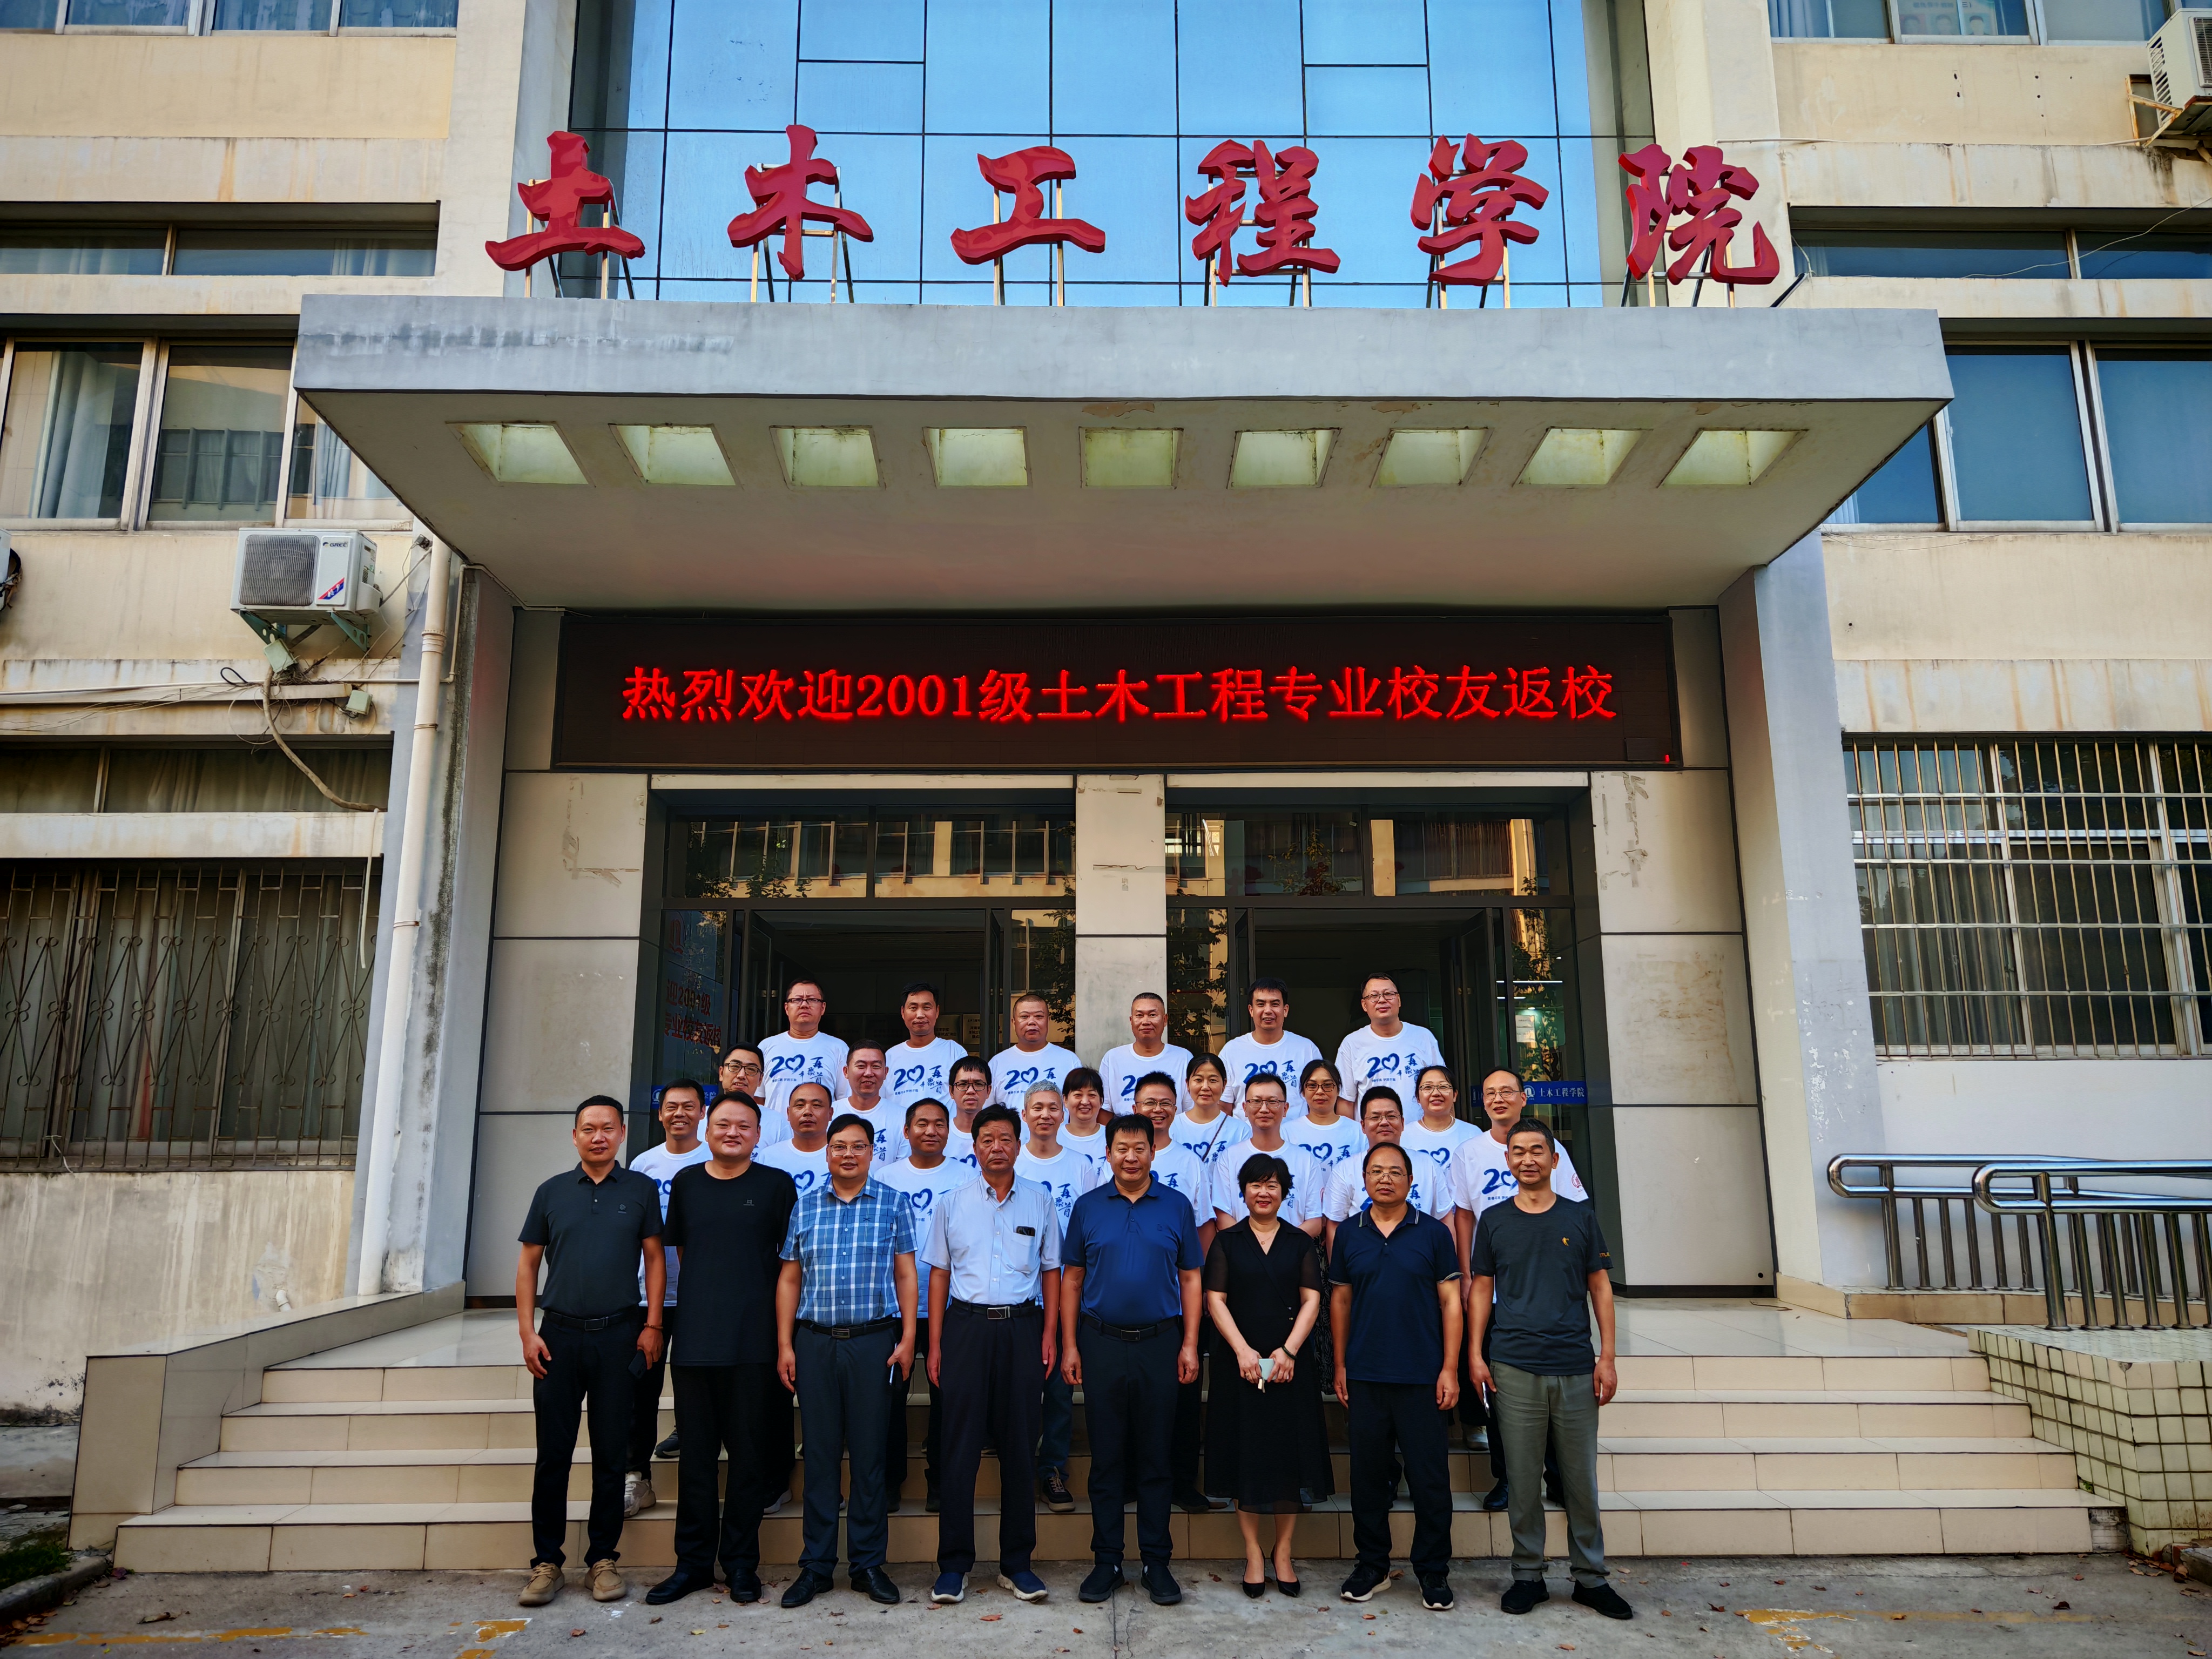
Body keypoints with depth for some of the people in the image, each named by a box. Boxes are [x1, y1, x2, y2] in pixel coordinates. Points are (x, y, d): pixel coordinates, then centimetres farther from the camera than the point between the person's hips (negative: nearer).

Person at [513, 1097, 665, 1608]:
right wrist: (528, 1333, -1)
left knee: (611, 1454, 6)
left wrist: (652, 1325, -4)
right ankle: (546, 1562, 16)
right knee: (553, 1453, 5)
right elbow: (527, 1264, 7)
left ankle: (602, 1559, 16)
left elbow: (654, 1259, 4)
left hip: (620, 1335, -1)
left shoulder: (640, 1190, 3)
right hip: (559, 1336, 1)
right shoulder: (552, 1192, 6)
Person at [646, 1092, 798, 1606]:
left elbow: (792, 1258, 6)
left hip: (754, 1343, -2)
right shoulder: (686, 1183, 9)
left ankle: (741, 1563, 17)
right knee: (695, 1456, 9)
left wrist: (786, 1330, 3)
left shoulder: (776, 1185, 1)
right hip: (694, 1341, 2)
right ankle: (693, 1563, 21)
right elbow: (677, 1251, 20)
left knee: (751, 1456, 4)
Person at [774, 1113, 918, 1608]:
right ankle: (816, 1565, 15)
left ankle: (868, 1563, 14)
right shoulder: (805, 1206, 9)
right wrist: (784, 1345, 3)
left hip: (874, 1341, -1)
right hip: (815, 1343, 2)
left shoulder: (894, 1205, 4)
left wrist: (907, 1338, -3)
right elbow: (789, 1279, 9)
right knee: (820, 1454, 5)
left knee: (870, 1453, 3)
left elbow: (905, 1275, 4)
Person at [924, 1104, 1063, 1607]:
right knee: (961, 1445, 0)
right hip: (967, 1324, 0)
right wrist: (935, 1344, 3)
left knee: (1019, 1444, 5)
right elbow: (939, 1274, 8)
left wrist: (1050, 1333, 0)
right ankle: (954, 1564, 8)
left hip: (1021, 1325, 0)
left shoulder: (1039, 1202, 7)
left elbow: (1051, 1271, 9)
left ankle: (1017, 1562, 15)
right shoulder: (953, 1204, 7)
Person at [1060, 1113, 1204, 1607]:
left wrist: (1190, 1344, -2)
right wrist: (1069, 1345, 0)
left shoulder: (1176, 1206, 3)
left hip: (1160, 1344, 0)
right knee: (1106, 1457, 7)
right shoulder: (1088, 1207, 4)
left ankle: (1157, 1562, 16)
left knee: (1155, 1458, 6)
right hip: (1101, 1344, 0)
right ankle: (1106, 1562, 17)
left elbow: (1191, 1278, 4)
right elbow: (1071, 1278, 6)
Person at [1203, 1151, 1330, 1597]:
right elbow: (1215, 1300, -1)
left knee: (1291, 1455, 2)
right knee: (1246, 1454, 2)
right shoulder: (1226, 1242, 5)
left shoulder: (1301, 1243, 8)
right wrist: (1243, 1351, -13)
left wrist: (1288, 1350, -11)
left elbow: (1311, 1301, 2)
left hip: (1291, 1364, 1)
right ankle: (1253, 1552, 13)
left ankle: (1283, 1552, 13)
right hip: (1240, 1362, -1)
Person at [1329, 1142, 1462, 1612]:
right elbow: (1340, 1300, 11)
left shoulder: (1433, 1233, 0)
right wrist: (1340, 1366, 7)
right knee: (1368, 1475, 9)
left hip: (1421, 1376, -2)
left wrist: (1450, 1369, -5)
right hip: (1365, 1376, 2)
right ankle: (1371, 1565, 23)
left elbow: (1450, 1302, 0)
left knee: (1430, 1476, 3)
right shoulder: (1349, 1234, 6)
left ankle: (1434, 1572, 17)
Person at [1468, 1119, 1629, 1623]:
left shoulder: (1581, 1217, 6)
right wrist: (1475, 1355, 1)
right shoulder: (1493, 1220, 6)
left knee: (1581, 1477, 7)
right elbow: (1482, 1289, 8)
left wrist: (1608, 1357, 1)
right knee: (1522, 1477, 5)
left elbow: (1600, 1287, 7)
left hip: (1576, 1367, 0)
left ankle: (1590, 1576, 20)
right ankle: (1528, 1575, 17)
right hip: (1515, 1368, 0)